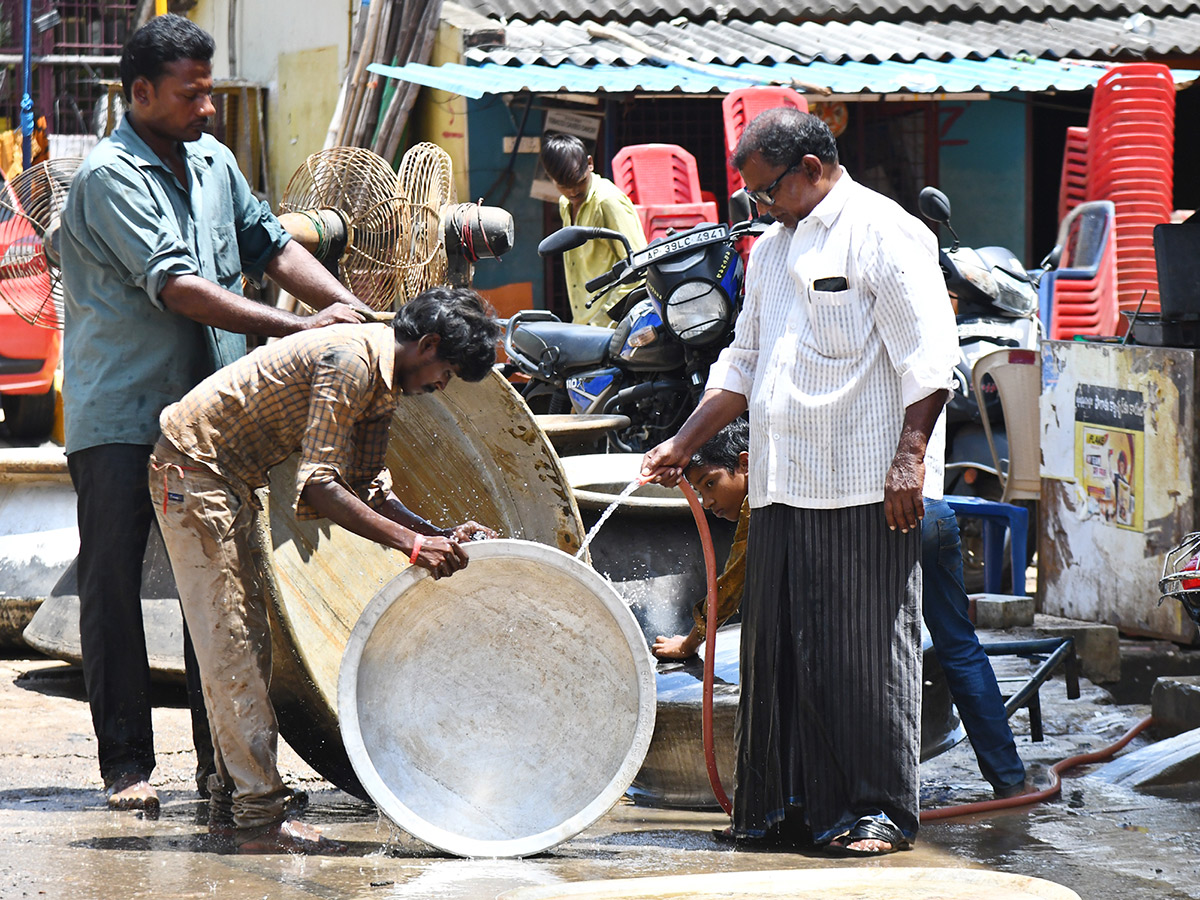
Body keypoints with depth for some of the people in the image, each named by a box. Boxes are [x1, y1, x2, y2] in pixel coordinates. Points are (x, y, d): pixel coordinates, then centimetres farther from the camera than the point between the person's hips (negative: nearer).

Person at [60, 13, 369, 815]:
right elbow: (178, 288, -20)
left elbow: (269, 246, 18)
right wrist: (300, 329, -23)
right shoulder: (109, 176, -13)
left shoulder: (213, 163, 11)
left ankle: (223, 759, 12)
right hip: (119, 418, -6)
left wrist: (356, 312, 2)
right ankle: (127, 763, 4)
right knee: (114, 585, -2)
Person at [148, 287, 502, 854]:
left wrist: (440, 536, -6)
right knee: (233, 645, -11)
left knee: (247, 642, 11)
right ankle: (259, 818, -12)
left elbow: (368, 488, 8)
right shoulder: (350, 360, -23)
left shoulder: (383, 385, 9)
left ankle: (232, 804, 17)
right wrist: (411, 543, -30)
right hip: (193, 466, -11)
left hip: (229, 481, 11)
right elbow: (317, 486, -27)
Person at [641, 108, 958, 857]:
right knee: (780, 647, 8)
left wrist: (911, 458, -19)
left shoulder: (885, 234, -6)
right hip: (783, 487, 8)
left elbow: (928, 358, -13)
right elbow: (743, 366, 27)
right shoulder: (771, 250, 20)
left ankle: (881, 810, 1)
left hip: (866, 488, -8)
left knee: (867, 649, -5)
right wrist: (685, 443, 20)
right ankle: (791, 801, 17)